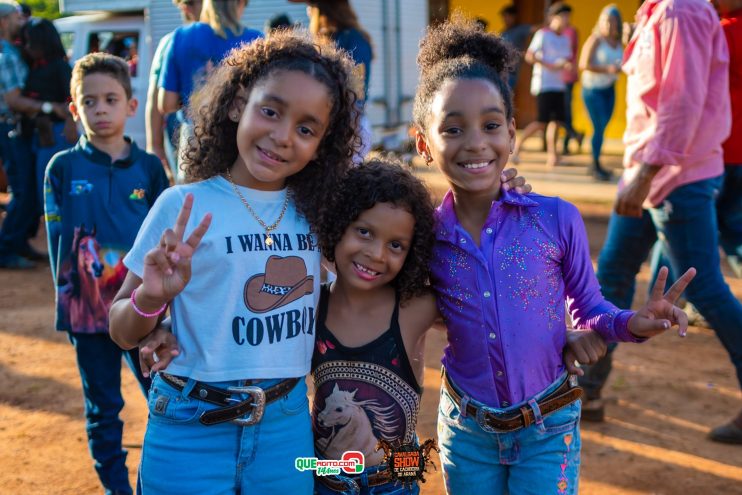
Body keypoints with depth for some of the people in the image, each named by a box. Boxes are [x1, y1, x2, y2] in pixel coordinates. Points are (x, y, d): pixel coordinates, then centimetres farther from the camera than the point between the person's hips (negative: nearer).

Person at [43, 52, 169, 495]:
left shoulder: (149, 168, 1)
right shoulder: (63, 168, 0)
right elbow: (58, 241, 1)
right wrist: (68, 297, -4)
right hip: (88, 308, 0)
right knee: (103, 408, 11)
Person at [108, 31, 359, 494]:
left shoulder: (316, 213, 1)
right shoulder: (184, 207, -10)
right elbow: (122, 332, -4)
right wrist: (151, 298, -23)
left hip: (288, 429, 3)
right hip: (193, 433, -3)